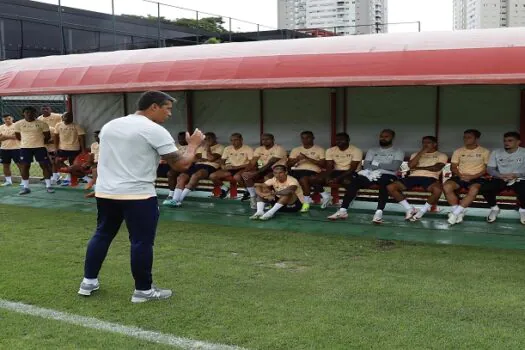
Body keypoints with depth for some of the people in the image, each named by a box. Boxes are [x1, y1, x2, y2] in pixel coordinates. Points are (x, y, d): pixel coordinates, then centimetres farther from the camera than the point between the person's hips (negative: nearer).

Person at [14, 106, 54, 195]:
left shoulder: (42, 124, -4)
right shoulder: (18, 124, 0)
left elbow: (47, 136, 5)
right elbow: (18, 136, 12)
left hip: (40, 147, -1)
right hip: (25, 147, 1)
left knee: (45, 165, -2)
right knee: (24, 166, 1)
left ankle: (48, 186, 5)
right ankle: (25, 187, 9)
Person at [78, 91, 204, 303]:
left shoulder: (109, 126, 12)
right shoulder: (155, 131, -11)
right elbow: (181, 165, -11)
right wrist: (193, 144, 7)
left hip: (105, 191, 7)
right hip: (138, 195, -7)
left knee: (102, 235, 19)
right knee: (142, 242, 3)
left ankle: (88, 282, 26)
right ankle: (143, 290, 12)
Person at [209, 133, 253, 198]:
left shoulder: (248, 149, -5)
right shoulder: (227, 149, 11)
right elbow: (222, 161, 14)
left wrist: (236, 167, -20)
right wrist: (223, 166, -12)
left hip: (241, 169, -5)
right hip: (229, 169, 5)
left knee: (237, 177, -41)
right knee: (212, 176, -18)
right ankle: (224, 189, 8)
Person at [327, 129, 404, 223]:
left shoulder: (398, 152, 12)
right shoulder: (372, 150, 22)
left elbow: (394, 167, -6)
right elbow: (365, 166, 8)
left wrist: (376, 165, -4)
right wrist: (372, 172, -14)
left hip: (388, 175, -3)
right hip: (371, 174, 3)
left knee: (383, 183, -41)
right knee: (354, 182, -26)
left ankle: (379, 212, -48)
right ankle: (343, 210, -30)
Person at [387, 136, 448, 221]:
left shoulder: (442, 155, 16)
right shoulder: (415, 154, 26)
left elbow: (436, 168, -3)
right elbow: (411, 165, 5)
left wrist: (418, 167, 2)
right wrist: (421, 152, 3)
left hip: (430, 178, -3)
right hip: (413, 177, 3)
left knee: (438, 189, -40)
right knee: (390, 187, -20)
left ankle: (422, 211, -17)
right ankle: (409, 208, -7)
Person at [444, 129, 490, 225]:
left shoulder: (484, 152, 7)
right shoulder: (458, 151, 15)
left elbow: (487, 169, 1)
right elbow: (453, 167, 11)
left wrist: (473, 176, -14)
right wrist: (460, 175, -10)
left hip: (477, 178, -3)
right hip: (460, 177, 3)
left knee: (474, 190, -38)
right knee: (446, 186, -29)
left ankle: (455, 212, -31)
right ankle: (459, 212, -21)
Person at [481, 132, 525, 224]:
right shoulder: (496, 152, 5)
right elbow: (489, 169, 0)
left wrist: (515, 175, -25)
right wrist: (501, 176, -19)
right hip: (500, 179, 2)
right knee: (484, 188, -28)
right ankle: (494, 208, 1)